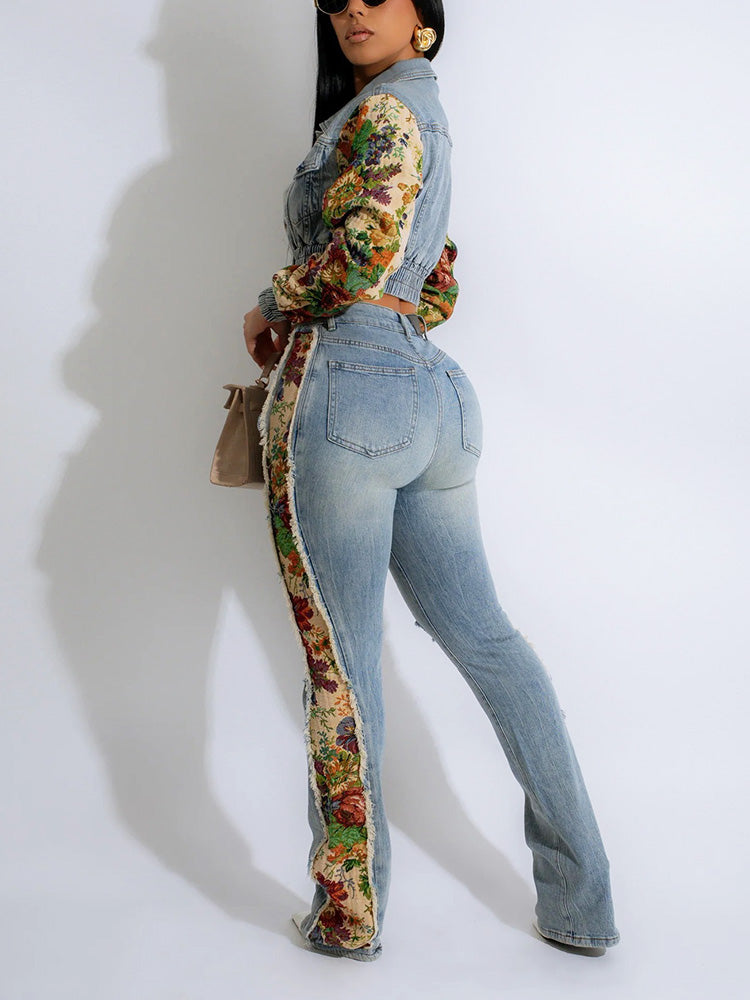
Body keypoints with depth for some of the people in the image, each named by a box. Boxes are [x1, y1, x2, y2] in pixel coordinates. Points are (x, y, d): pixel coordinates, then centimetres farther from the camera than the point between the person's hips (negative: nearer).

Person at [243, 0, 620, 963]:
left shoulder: (383, 107, -2)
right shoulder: (427, 120, 26)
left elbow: (363, 250, -18)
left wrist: (269, 311, -3)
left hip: (344, 386, -9)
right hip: (434, 390, 10)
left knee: (340, 663, -1)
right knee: (482, 636, 11)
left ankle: (350, 915, 12)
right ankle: (580, 900, 18)